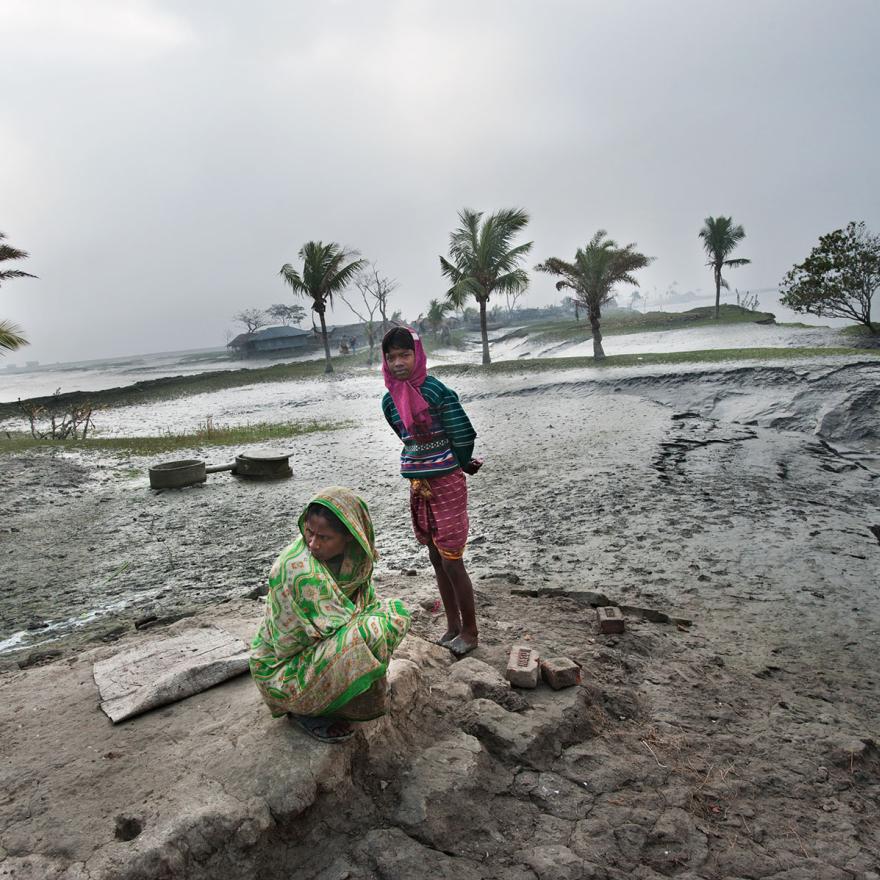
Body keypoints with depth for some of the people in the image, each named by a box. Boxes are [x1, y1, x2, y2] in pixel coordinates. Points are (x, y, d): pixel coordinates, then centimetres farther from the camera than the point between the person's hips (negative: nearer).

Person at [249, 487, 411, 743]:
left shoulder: (354, 554, -8)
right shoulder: (299, 569, -31)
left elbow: (366, 600, 6)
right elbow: (341, 624, -27)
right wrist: (390, 611, -12)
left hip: (318, 644, 8)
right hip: (282, 671, -8)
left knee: (395, 612, 2)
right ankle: (307, 710, -4)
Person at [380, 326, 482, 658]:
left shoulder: (436, 391, -16)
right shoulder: (390, 400, 4)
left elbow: (464, 435, -12)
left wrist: (458, 468, 5)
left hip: (447, 484, -6)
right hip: (419, 487, 7)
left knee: (452, 561, 0)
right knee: (437, 560, 14)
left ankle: (470, 631, 17)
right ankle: (452, 626, 29)